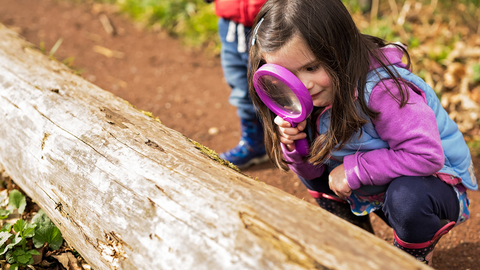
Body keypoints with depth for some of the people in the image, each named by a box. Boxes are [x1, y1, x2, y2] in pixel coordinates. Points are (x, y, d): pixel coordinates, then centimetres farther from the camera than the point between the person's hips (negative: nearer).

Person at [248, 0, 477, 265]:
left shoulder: (382, 91, -32)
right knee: (314, 167, 1)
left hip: (435, 181, -7)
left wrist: (352, 170, -30)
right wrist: (292, 145, -25)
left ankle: (416, 257, -2)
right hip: (371, 186, 7)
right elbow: (310, 169, -2)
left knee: (407, 197, -38)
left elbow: (426, 155, -36)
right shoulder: (317, 96, -9)